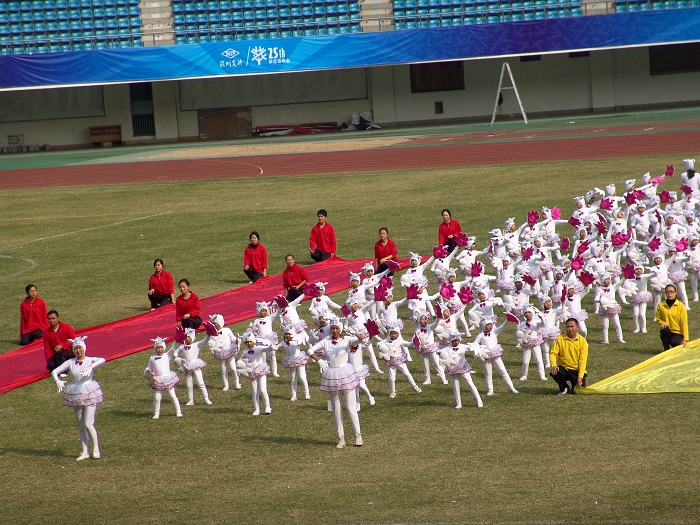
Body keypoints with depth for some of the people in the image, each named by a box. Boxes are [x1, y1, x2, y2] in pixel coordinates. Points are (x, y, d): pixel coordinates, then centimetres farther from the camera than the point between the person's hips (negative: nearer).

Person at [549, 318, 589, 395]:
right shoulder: (560, 339, -2)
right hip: (563, 368, 1)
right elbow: (553, 353, -6)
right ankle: (564, 388, 0)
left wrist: (580, 377, -18)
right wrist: (554, 365, -27)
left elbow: (582, 360, -9)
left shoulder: (582, 341, -6)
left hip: (577, 371, -1)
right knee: (553, 372, -31)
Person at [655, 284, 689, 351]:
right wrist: (662, 323, -14)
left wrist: (685, 339, -14)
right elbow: (658, 318, 12)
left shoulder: (681, 306, -8)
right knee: (664, 329, -33)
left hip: (678, 333, -3)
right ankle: (666, 349, -13)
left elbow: (684, 323, -9)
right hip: (667, 332, 3)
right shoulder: (661, 305, -1)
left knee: (674, 342, -34)